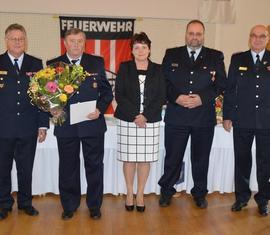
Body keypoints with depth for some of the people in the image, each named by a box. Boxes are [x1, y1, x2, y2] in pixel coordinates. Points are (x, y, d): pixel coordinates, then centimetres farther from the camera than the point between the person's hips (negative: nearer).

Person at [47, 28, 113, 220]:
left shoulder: (97, 63, 4)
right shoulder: (53, 65, 4)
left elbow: (107, 91, 4)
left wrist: (100, 109, -11)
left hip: (92, 123, 0)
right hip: (65, 124, 0)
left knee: (94, 166, 10)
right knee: (68, 168, 11)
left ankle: (95, 206, 26)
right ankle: (69, 206, 28)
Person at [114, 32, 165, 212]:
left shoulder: (157, 70, 7)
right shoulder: (124, 68, 5)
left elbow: (161, 97, 2)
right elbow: (119, 95, -2)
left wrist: (145, 116, -11)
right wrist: (134, 115, -13)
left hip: (150, 121, 1)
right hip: (128, 120, -1)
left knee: (145, 158, 4)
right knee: (129, 158, 3)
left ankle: (140, 195, 16)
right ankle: (130, 193, 18)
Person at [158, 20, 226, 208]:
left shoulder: (216, 57, 6)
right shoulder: (172, 55, 7)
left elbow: (221, 84, 0)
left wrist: (202, 98, -13)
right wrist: (176, 97, -14)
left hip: (204, 117, 1)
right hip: (176, 116, 0)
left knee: (201, 158, 11)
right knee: (173, 157, 7)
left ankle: (200, 194, 29)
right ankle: (166, 192, 25)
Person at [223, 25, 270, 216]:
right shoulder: (238, 59, 5)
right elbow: (230, 89, 4)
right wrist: (227, 116, 1)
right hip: (242, 120, 0)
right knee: (242, 160, 10)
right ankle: (242, 197, 26)